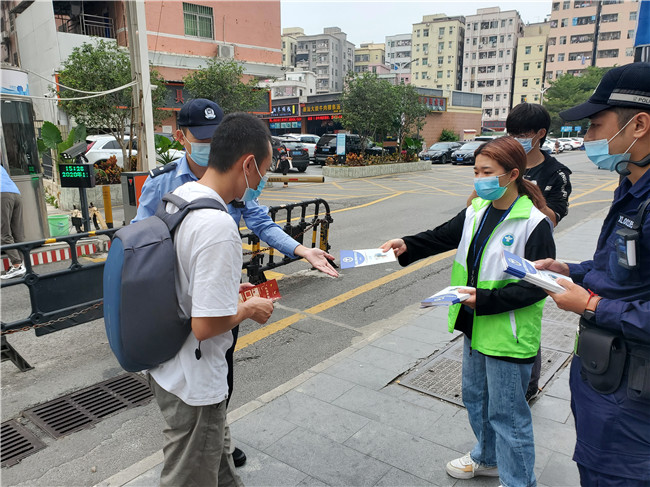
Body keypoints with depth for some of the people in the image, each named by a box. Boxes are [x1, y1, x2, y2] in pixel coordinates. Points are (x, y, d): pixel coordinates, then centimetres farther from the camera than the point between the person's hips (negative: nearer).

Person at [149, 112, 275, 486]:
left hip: (166, 367, 9)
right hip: (194, 385, -9)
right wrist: (249, 309, -12)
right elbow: (205, 325, -29)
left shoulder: (178, 197, -1)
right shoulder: (218, 226, -31)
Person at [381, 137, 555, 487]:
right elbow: (442, 237, 2)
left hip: (509, 335, -8)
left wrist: (484, 299, -26)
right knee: (475, 398, 25)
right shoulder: (477, 212, 2)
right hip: (476, 327, 8)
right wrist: (406, 246, -14)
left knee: (507, 412, 8)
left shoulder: (534, 224, -20)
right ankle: (487, 458, 50)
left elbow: (537, 286, -20)